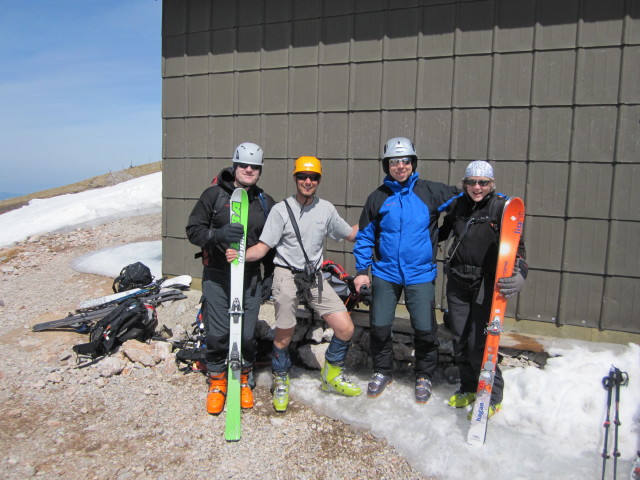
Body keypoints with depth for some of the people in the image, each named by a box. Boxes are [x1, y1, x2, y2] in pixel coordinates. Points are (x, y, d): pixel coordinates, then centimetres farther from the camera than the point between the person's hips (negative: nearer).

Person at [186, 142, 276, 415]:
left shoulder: (265, 203, 9)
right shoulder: (214, 195, 0)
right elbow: (193, 230, -3)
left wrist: (269, 277, 10)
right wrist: (218, 234, -21)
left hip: (250, 278, 2)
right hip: (217, 276, -2)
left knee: (247, 334, 3)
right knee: (217, 333, -1)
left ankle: (244, 380, 28)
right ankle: (217, 383, 23)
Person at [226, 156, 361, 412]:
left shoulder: (326, 209, 7)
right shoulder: (281, 209, -5)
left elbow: (350, 234, 18)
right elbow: (263, 247, -9)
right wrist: (240, 254, -26)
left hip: (315, 277, 4)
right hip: (287, 275, -4)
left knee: (345, 328, -2)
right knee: (284, 336, 0)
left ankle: (331, 376, 24)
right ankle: (280, 382, 30)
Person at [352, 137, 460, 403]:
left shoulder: (430, 191, 1)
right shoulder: (377, 198, 4)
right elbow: (364, 237, 9)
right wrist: (361, 270, 6)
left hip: (420, 274, -1)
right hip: (385, 274, 1)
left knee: (425, 329, 1)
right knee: (379, 326, 5)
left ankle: (424, 376, 26)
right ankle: (382, 371, 30)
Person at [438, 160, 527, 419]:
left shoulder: (501, 207, -7)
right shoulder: (458, 204, 7)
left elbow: (517, 245, -14)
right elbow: (443, 231, 26)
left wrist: (518, 274, -29)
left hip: (486, 283, -5)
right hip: (457, 281, 5)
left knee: (479, 342, -7)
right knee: (460, 339, 10)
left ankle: (492, 398, 13)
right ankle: (469, 388, 31)